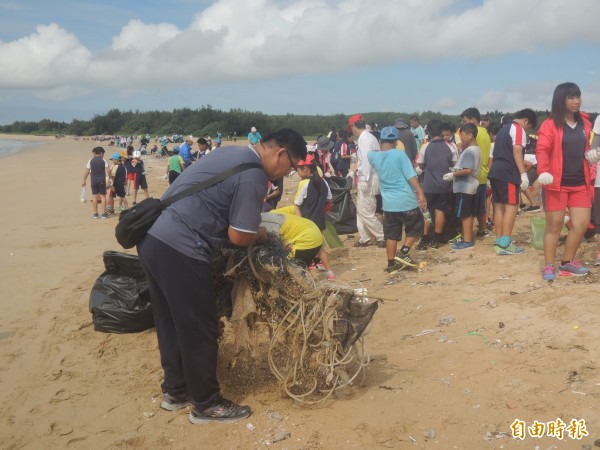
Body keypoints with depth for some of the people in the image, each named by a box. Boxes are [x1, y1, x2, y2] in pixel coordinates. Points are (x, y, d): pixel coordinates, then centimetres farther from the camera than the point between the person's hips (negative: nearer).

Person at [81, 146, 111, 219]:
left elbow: (86, 171, 0)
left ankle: (95, 214, 9)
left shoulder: (91, 161, 4)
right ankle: (104, 213, 2)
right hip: (102, 180, -1)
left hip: (93, 180, 1)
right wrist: (109, 177, 5)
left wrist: (84, 180, 6)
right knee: (103, 196, 3)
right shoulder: (103, 160, 0)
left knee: (94, 196, 7)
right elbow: (108, 170, -10)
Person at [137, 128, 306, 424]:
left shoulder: (233, 154, 17)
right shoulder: (254, 176, -12)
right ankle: (206, 404, 20)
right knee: (199, 330, 5)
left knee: (171, 323, 21)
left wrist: (254, 230, 18)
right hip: (180, 251, -10)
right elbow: (239, 236, -12)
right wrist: (261, 236, 9)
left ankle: (175, 390, 36)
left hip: (152, 239, 10)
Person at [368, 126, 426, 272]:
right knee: (416, 226, 16)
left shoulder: (374, 156, 2)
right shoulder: (399, 154, -11)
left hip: (388, 203, 5)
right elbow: (411, 176, -16)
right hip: (406, 201, -4)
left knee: (391, 234, 13)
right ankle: (403, 253, 6)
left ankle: (391, 263, 16)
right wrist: (421, 193, -16)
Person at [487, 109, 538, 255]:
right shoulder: (518, 129, -3)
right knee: (511, 206, -7)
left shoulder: (503, 129, 25)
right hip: (508, 173, -9)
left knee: (499, 206, 10)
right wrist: (524, 174, -20)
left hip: (495, 171, 9)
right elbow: (517, 151, -16)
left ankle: (499, 241, 13)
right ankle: (505, 244, -11)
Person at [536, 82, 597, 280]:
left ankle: (567, 261, 23)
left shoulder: (584, 122, 10)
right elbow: (542, 150, -18)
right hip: (557, 183, -5)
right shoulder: (550, 124, -9)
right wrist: (543, 171, -33)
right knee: (554, 225, 1)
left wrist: (589, 154, 2)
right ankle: (549, 266, 14)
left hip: (580, 182, 6)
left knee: (582, 223, 5)